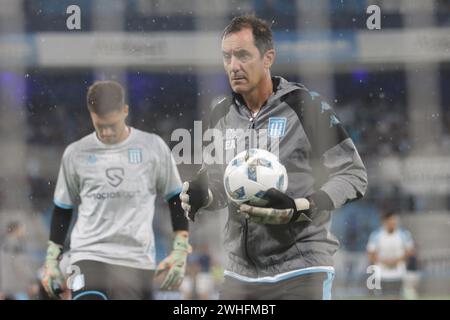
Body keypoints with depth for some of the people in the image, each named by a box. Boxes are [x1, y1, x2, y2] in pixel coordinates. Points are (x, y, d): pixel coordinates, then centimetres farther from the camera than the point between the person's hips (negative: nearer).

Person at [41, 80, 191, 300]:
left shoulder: (153, 147, 3)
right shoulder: (76, 154, 6)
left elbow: (176, 199, 11)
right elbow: (62, 209, 16)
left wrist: (180, 250, 5)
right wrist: (52, 259, 13)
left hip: (137, 260, 0)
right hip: (89, 255, 0)